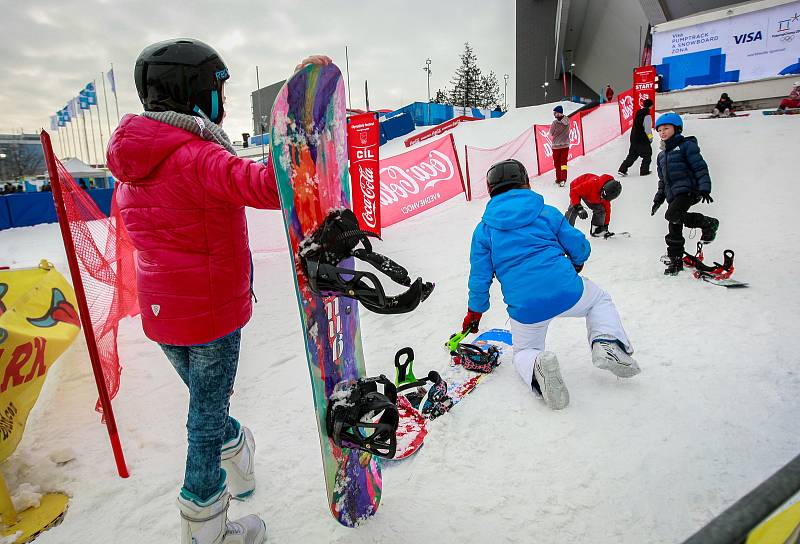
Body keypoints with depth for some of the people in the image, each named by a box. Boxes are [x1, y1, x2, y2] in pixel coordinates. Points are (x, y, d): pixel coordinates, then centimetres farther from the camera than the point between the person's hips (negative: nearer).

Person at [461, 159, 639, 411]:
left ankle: (536, 365, -11)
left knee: (523, 352, 26)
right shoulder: (547, 212, 8)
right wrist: (576, 263, 34)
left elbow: (480, 276, 8)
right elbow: (580, 247, 10)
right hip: (566, 292, 0)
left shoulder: (483, 230, 7)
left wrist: (475, 311, 22)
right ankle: (608, 342, 5)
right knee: (600, 299, 33)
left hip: (525, 309, 0)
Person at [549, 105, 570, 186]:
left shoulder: (554, 123, -20)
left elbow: (551, 135, -9)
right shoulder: (567, 120, -6)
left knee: (557, 163, 12)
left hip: (556, 146, -3)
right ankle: (563, 179, -1)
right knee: (563, 162, 12)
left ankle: (558, 179, 19)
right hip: (566, 145, 4)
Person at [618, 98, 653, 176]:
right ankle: (644, 171, 9)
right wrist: (650, 137, -5)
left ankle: (622, 169, 6)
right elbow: (648, 129, -16)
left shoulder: (638, 113, 10)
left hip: (634, 138, 8)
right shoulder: (647, 115, -15)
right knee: (647, 155, 8)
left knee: (632, 155, 13)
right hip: (642, 139, -7)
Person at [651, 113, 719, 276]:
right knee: (674, 229, 4)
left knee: (672, 215, -28)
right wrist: (659, 198, 21)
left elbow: (700, 167, -7)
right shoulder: (661, 155, 22)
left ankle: (708, 224, -7)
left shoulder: (686, 145, 0)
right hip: (673, 195, 7)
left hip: (688, 190, -7)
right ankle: (675, 261, 12)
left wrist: (704, 188, -17)